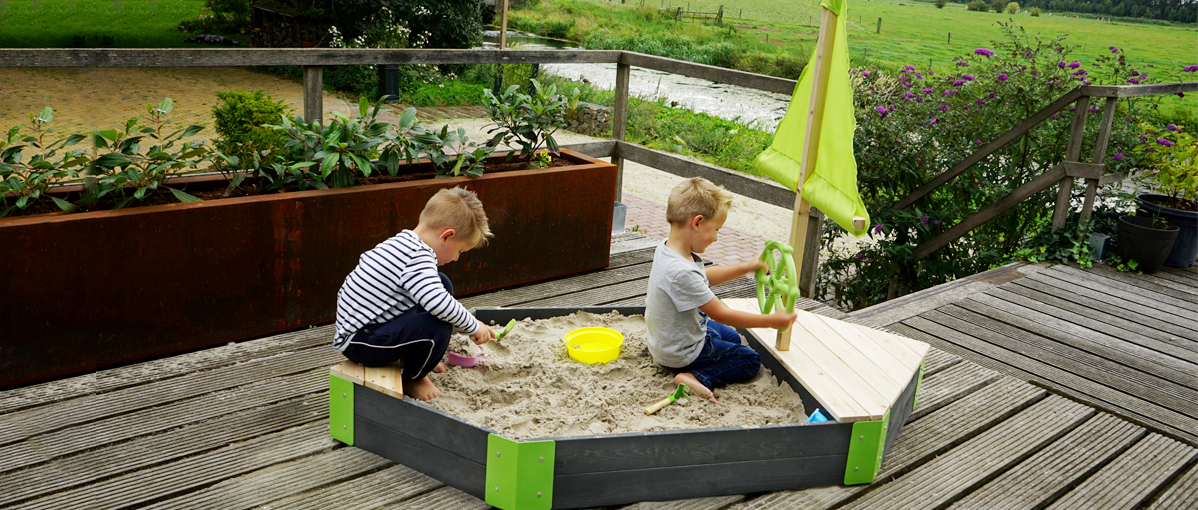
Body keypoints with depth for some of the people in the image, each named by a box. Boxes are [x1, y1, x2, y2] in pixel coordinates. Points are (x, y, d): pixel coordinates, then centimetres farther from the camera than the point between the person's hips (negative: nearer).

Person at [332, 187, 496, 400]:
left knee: (443, 283, 11)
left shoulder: (402, 243, 8)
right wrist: (473, 327, -22)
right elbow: (439, 304, -38)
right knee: (438, 325, -30)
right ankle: (413, 380, 0)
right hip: (358, 344, -10)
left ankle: (419, 358, 22)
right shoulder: (418, 258, -24)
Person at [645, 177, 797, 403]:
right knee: (750, 361, 6)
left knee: (732, 337, 31)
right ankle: (697, 377, -11)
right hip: (681, 353, -9)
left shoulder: (666, 249, -8)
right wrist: (771, 321, -20)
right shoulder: (681, 272, -38)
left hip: (666, 339, 10)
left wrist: (746, 267, 10)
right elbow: (721, 314, -28)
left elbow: (704, 278, 12)